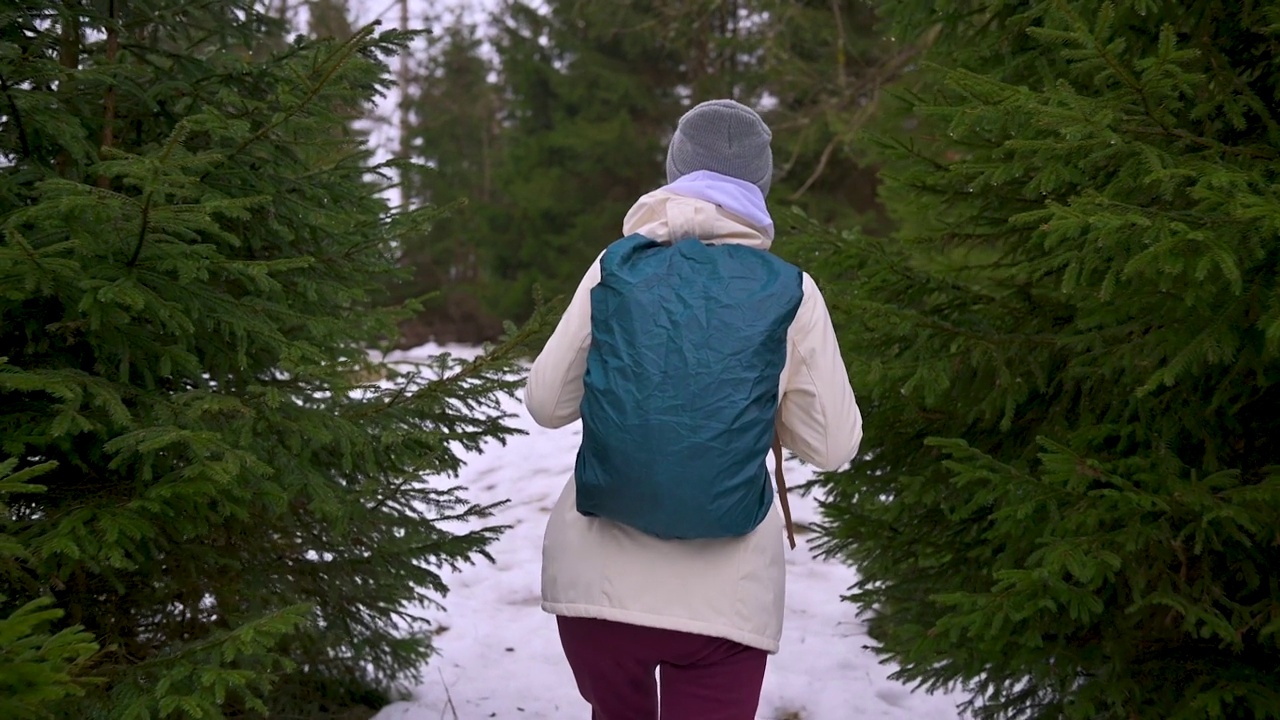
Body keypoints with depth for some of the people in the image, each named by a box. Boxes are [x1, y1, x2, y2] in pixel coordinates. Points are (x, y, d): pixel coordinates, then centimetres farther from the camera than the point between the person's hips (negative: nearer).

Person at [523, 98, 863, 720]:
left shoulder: (616, 268, -1)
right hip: (725, 597, -1)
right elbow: (832, 445, 0)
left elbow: (546, 402, 3)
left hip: (598, 580, 2)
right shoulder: (790, 293, -3)